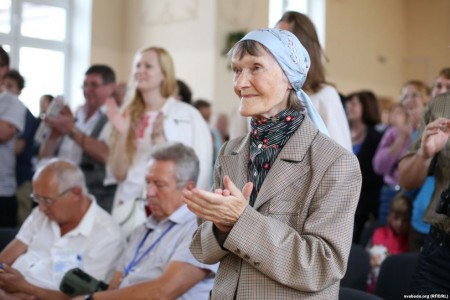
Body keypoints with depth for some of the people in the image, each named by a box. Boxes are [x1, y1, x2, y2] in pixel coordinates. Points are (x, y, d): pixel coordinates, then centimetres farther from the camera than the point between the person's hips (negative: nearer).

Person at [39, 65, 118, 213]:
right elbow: (45, 156, 13)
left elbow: (107, 155, -23)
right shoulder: (73, 117, 15)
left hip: (97, 196, -6)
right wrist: (55, 133, -7)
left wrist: (72, 131, -23)